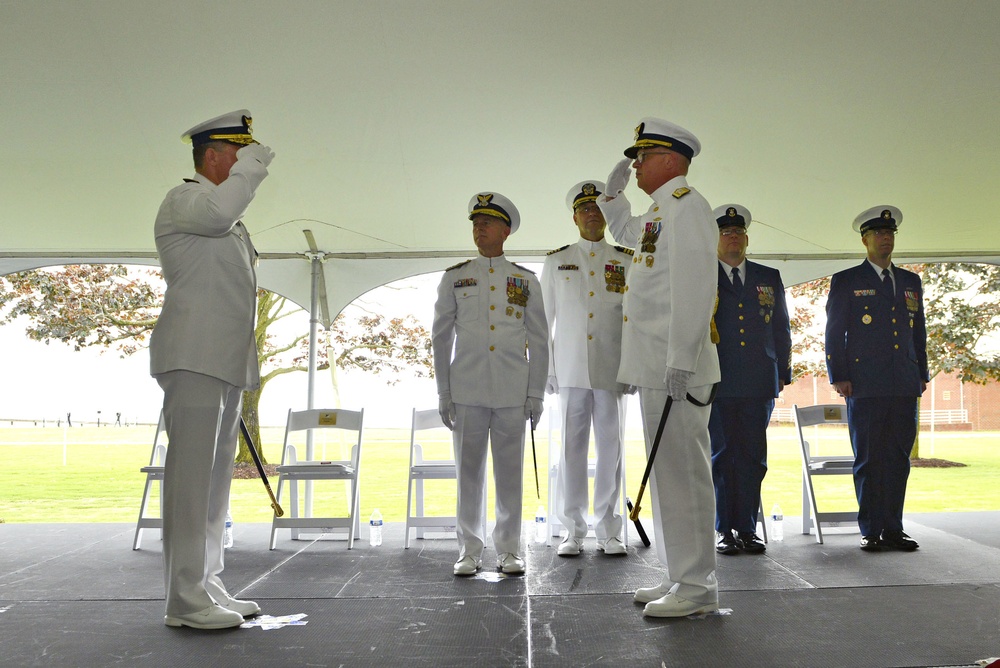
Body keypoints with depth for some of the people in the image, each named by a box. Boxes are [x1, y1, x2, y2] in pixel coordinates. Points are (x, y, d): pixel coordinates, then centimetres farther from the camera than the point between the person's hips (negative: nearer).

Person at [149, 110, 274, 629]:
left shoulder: (232, 226, 25)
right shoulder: (181, 200, -3)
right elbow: (217, 212, -29)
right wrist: (251, 167, -13)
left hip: (225, 362, 10)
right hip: (193, 358, -9)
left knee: (216, 477, 10)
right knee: (190, 475, -10)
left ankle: (207, 587, 17)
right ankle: (185, 600, -6)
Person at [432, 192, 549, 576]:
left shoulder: (526, 281, 9)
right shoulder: (454, 278, 8)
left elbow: (539, 340, 8)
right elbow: (441, 336, 8)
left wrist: (536, 394, 3)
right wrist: (443, 392, 2)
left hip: (512, 394, 0)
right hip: (466, 392, 0)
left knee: (510, 473, 5)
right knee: (468, 472, 5)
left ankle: (509, 549, 17)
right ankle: (470, 551, 15)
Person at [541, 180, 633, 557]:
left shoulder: (627, 260, 10)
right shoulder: (556, 261, 11)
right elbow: (543, 319, 10)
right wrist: (544, 370, 3)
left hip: (612, 370, 0)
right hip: (571, 369, 0)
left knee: (611, 448, 3)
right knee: (571, 448, 1)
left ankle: (608, 531, 12)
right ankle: (573, 530, 10)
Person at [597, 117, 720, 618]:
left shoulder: (686, 205, -9)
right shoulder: (659, 211, 21)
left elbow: (694, 290, -20)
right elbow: (625, 234, 45)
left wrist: (681, 362, -24)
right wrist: (614, 191, 31)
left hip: (674, 368, -10)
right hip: (654, 368, 10)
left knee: (682, 472, -6)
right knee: (668, 472, 13)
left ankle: (697, 586, 3)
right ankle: (679, 576, 22)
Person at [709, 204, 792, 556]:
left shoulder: (769, 278, 15)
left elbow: (782, 329, 16)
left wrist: (783, 373, 9)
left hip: (759, 383, 3)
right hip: (716, 383, -2)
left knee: (753, 457, 3)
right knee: (722, 456, 1)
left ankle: (747, 528, 12)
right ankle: (724, 529, 9)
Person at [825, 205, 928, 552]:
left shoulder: (911, 282, 19)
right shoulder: (846, 282, 6)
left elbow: (919, 333, 21)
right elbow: (834, 333, 2)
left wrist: (922, 375, 15)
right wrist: (839, 377, -6)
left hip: (905, 387, 4)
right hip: (865, 386, -4)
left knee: (898, 459, 5)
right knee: (868, 460, -1)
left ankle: (893, 529, 13)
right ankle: (871, 531, 6)